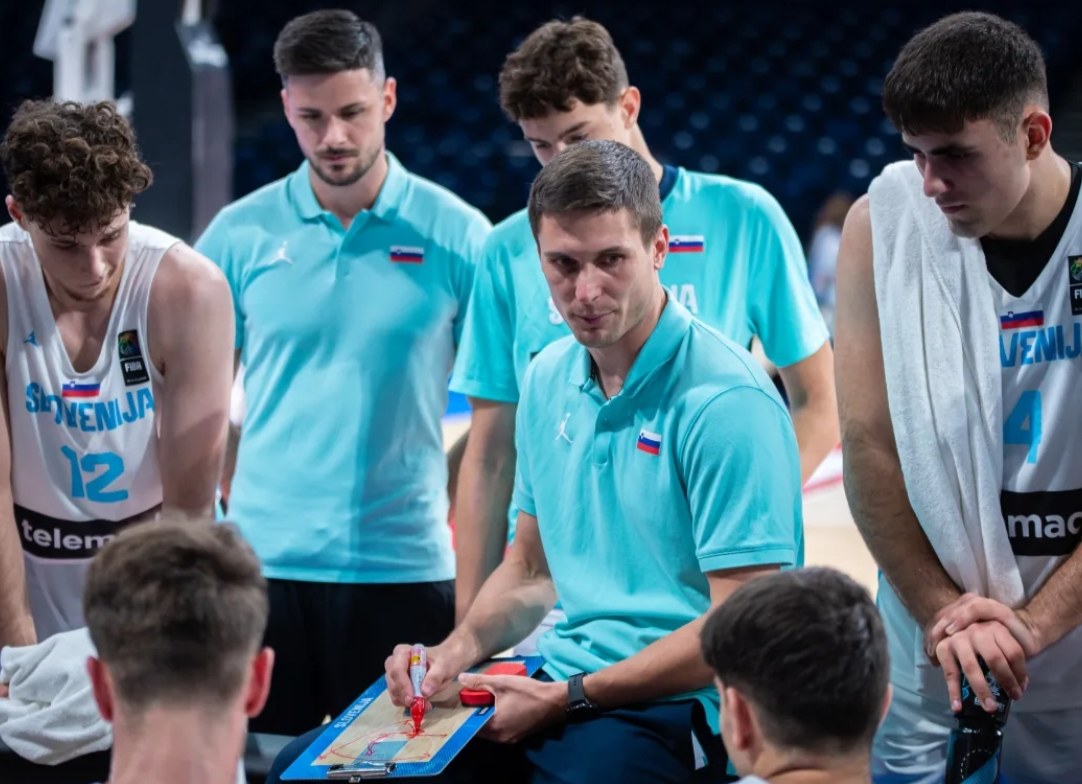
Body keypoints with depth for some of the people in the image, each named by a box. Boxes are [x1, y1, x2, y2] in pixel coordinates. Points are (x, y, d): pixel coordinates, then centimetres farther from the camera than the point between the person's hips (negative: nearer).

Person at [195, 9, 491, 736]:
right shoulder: (239, 234, 2)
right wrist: (226, 512, 1)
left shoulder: (457, 234, -1)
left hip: (407, 567, -1)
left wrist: (458, 515, -2)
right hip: (264, 563, 1)